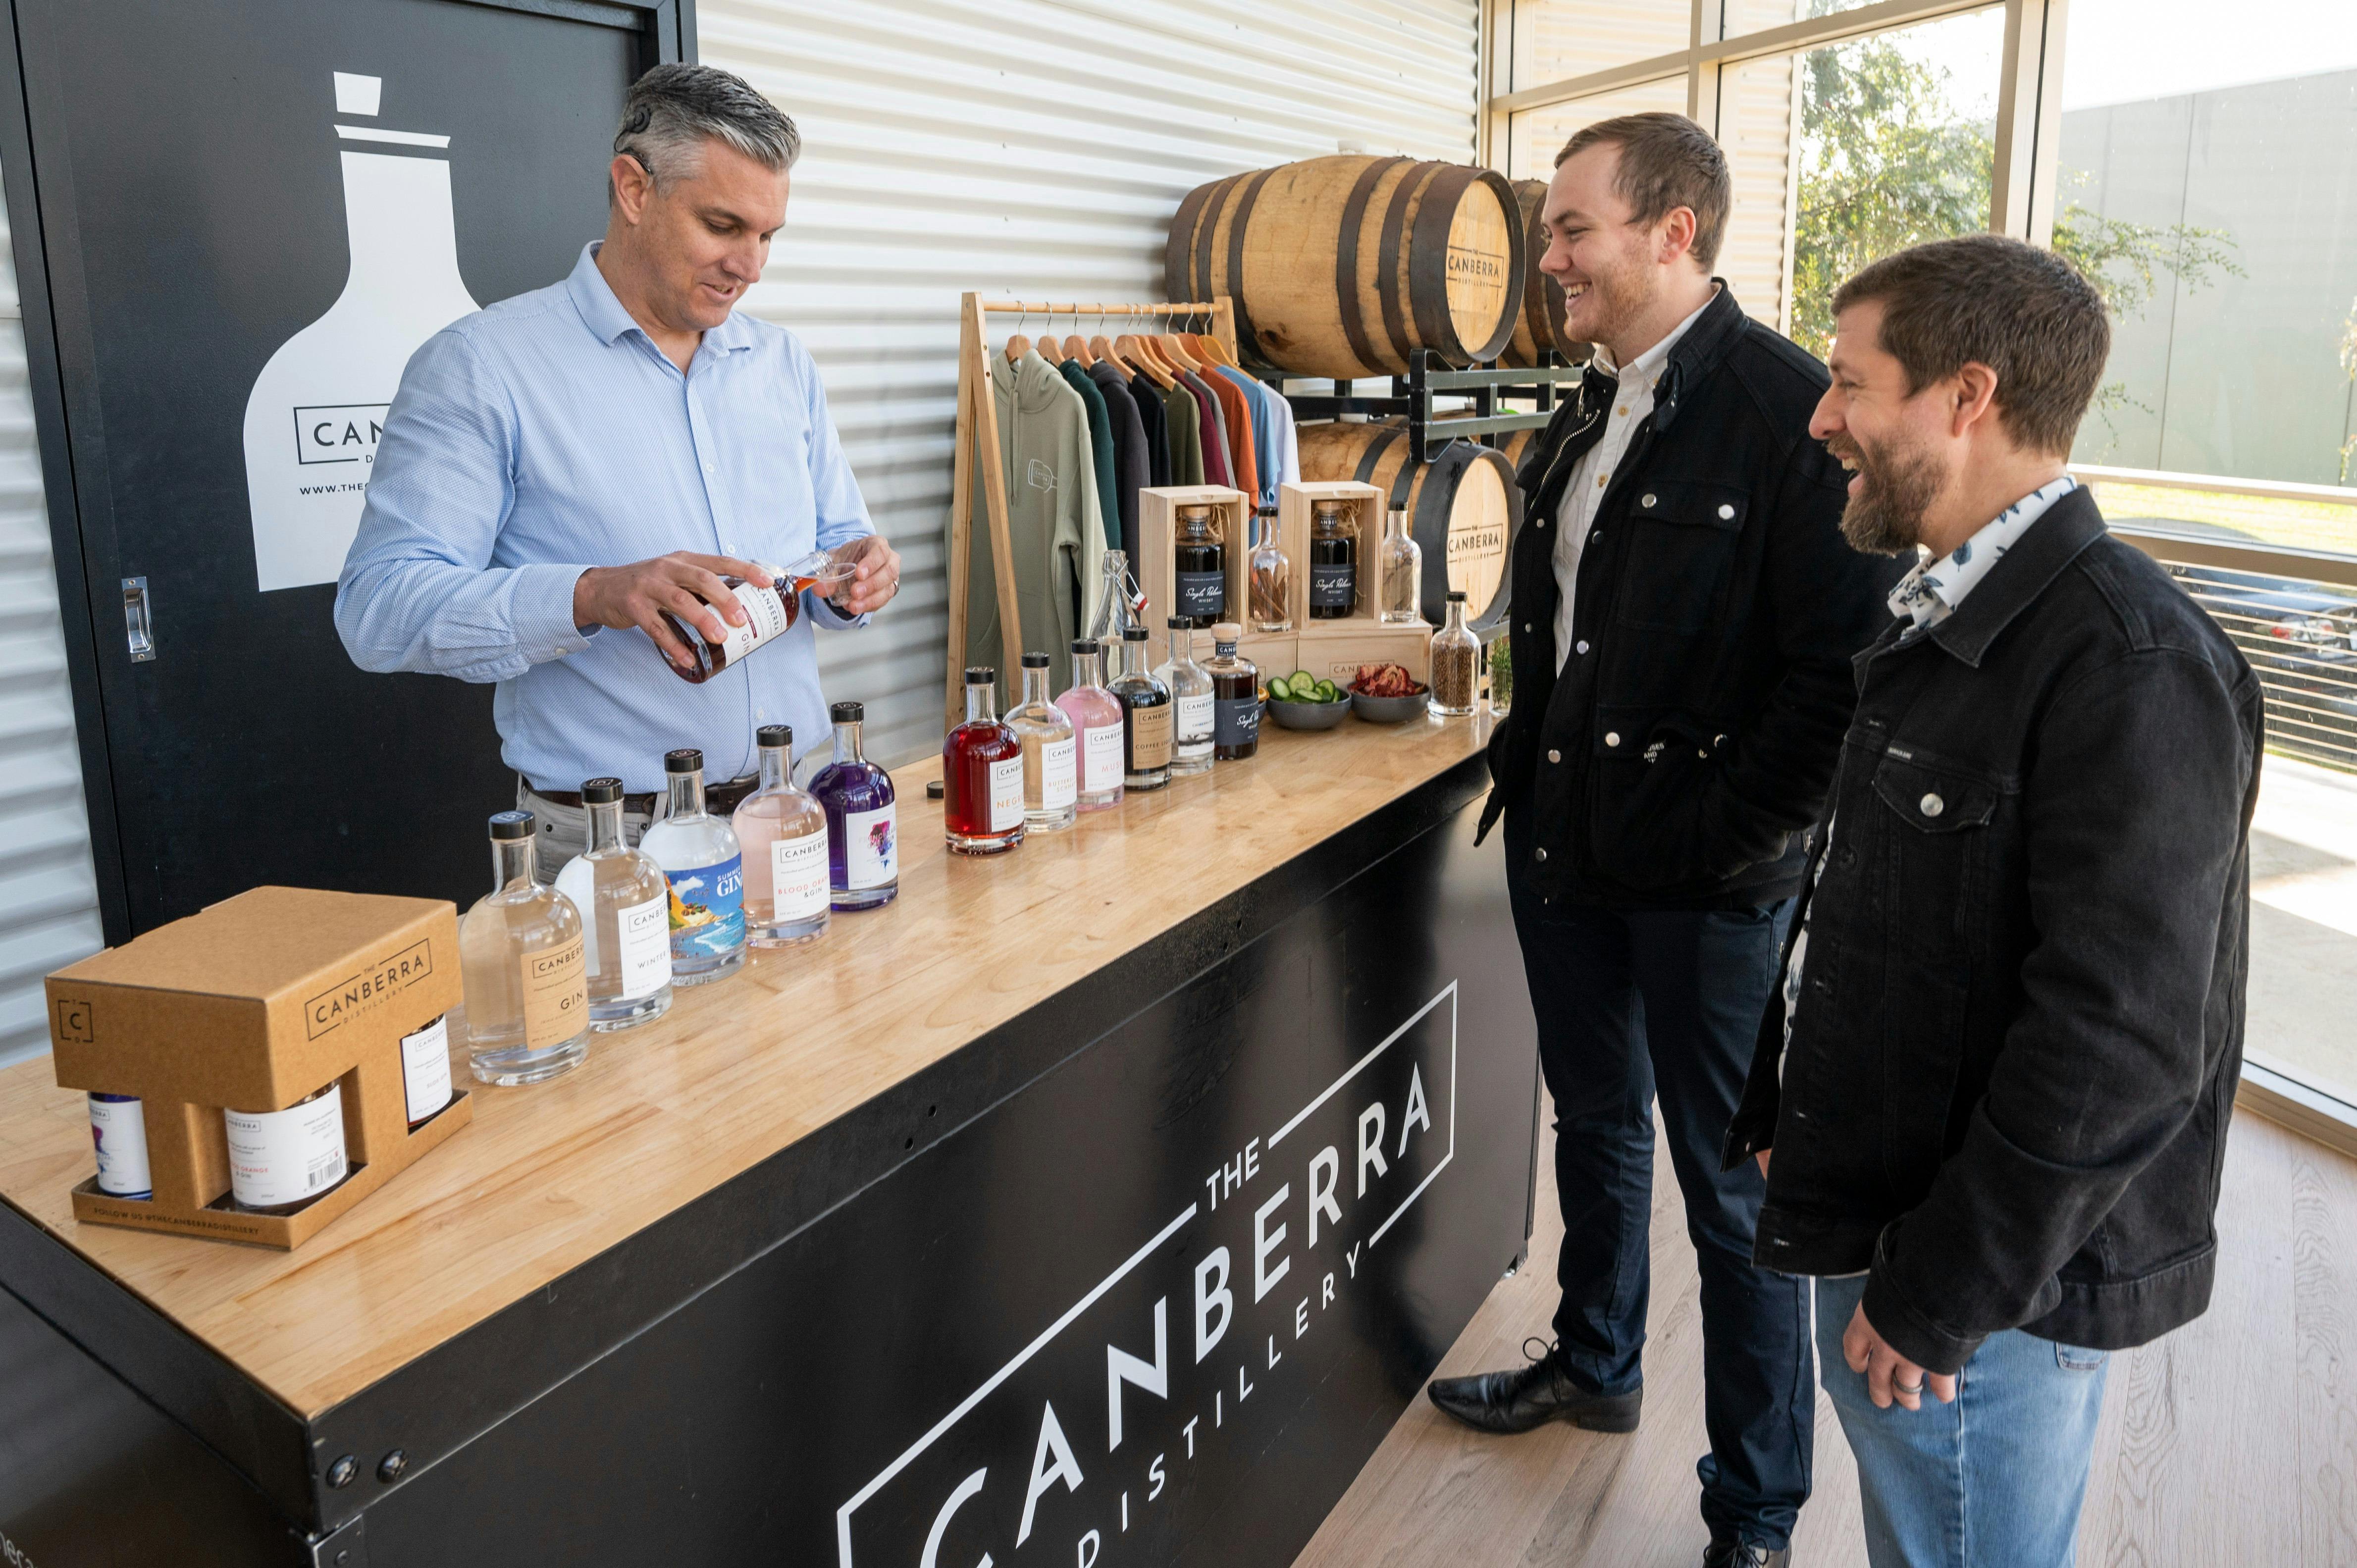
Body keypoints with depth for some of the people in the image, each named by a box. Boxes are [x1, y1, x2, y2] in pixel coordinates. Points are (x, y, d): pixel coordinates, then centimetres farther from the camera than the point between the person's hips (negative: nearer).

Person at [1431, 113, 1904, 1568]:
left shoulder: (1793, 410, -17)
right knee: (1597, 1122, 24)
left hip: (1709, 877, -8)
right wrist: (1530, 748, 12)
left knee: (1735, 1192, 6)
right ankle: (1595, 1366, 47)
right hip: (1567, 835, 8)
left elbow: (1847, 668, -20)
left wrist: (1729, 836, -18)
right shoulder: (1592, 407, 10)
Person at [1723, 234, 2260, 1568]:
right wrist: (1788, 1109, 15)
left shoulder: (2131, 663, -23)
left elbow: (2116, 1046, -26)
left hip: (1994, 1286, -8)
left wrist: (1937, 1298, -20)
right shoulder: (1948, 617, 7)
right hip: (1880, 1212, 9)